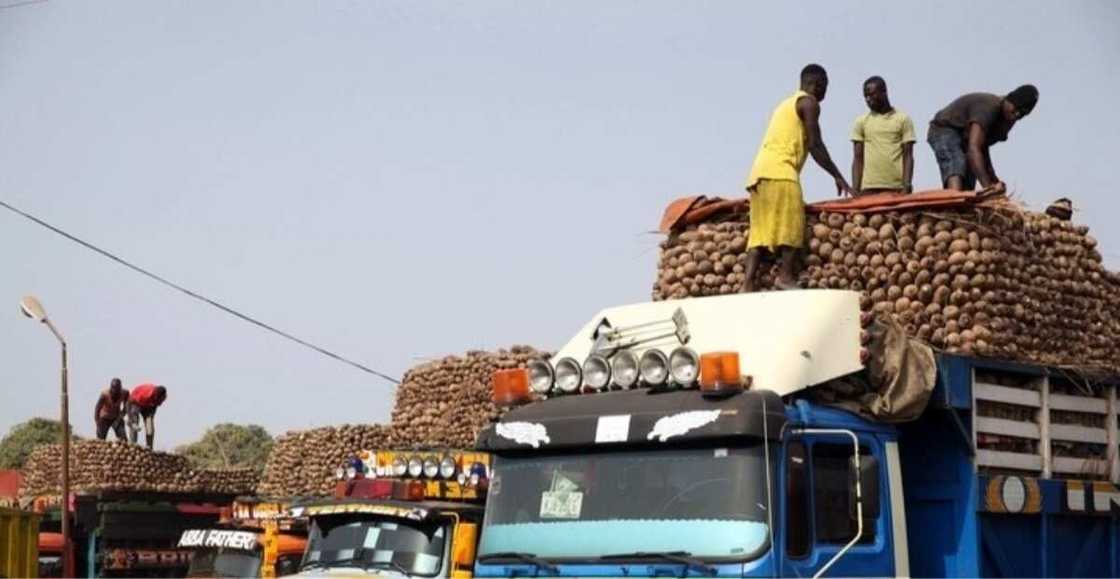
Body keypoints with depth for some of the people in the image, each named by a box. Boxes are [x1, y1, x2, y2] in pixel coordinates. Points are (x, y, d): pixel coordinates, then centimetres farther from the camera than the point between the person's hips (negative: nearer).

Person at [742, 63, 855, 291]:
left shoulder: (786, 104, 30)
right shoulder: (809, 103, 4)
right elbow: (814, 145, -4)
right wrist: (837, 177, 1)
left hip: (759, 171, 8)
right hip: (780, 171, -8)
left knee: (760, 231, 1)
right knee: (791, 224, -10)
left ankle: (748, 285, -10)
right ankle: (786, 276, -19)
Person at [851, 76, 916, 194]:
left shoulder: (903, 119, 8)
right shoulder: (861, 122, 11)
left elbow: (908, 156, 4)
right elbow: (858, 159, 10)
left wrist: (907, 185, -8)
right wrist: (855, 189, 1)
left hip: (896, 187, -1)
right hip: (869, 188, 1)